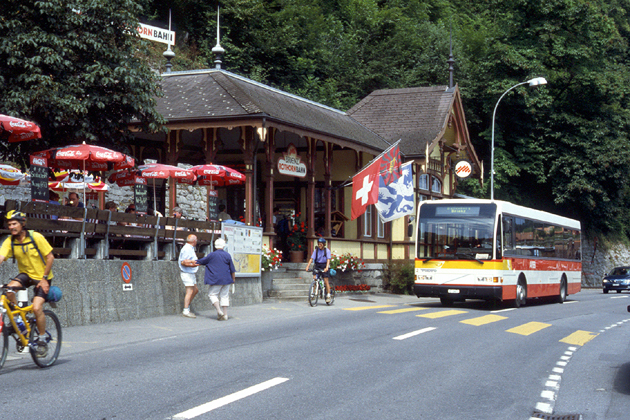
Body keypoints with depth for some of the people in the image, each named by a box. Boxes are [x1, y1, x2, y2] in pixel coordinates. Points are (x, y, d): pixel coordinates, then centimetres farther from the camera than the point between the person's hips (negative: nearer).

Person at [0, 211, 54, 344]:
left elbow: (50, 257, -13)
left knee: (37, 308, -18)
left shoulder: (36, 237, -18)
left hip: (42, 277, -4)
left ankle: (42, 337, 2)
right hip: (26, 274, 4)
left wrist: (44, 278, -14)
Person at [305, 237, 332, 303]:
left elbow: (328, 260, -17)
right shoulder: (316, 250, -1)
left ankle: (328, 296, 1)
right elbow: (311, 259, -7)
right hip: (317, 265, 3)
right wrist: (307, 266, -19)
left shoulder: (327, 250, -8)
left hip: (324, 266, -3)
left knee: (326, 281, -6)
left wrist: (326, 267, -32)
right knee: (314, 278, -12)